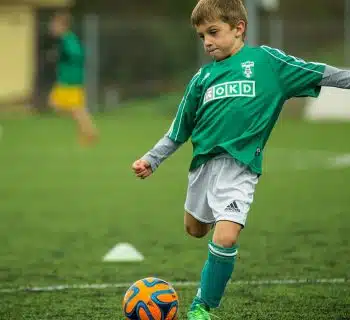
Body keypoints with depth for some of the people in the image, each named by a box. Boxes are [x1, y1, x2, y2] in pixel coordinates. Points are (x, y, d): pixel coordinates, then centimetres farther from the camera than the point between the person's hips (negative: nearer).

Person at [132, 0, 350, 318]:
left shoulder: (265, 60, -1)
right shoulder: (203, 77, 10)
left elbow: (317, 74, 0)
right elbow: (179, 130, 17)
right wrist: (152, 159, 13)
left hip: (240, 165, -5)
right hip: (204, 161, 5)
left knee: (225, 238, -18)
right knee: (195, 229, 19)